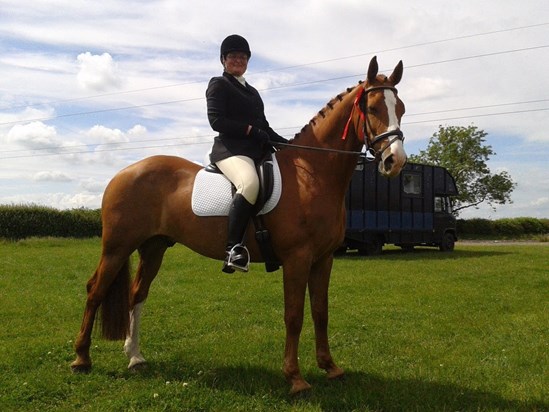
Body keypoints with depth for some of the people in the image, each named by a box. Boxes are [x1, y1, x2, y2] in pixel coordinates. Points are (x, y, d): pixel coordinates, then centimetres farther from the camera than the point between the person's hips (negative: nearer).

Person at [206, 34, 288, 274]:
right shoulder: (218, 85, 6)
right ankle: (233, 247, -38)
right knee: (250, 183, -39)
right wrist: (251, 130, -17)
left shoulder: (252, 91, 28)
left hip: (258, 150, 9)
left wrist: (288, 144, 10)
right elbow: (216, 121, -9)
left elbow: (264, 127, 26)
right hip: (230, 149, -9)